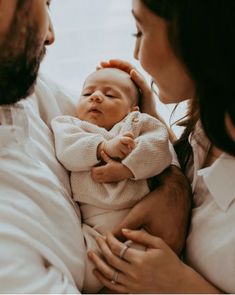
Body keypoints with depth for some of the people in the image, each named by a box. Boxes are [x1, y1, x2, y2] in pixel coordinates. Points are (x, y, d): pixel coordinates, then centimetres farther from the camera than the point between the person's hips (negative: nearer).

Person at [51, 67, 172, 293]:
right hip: (93, 225, 0)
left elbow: (159, 148, -2)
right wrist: (104, 147, -14)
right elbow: (68, 151, -2)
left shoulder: (139, 123, 17)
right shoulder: (68, 124, 20)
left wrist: (125, 168, -15)